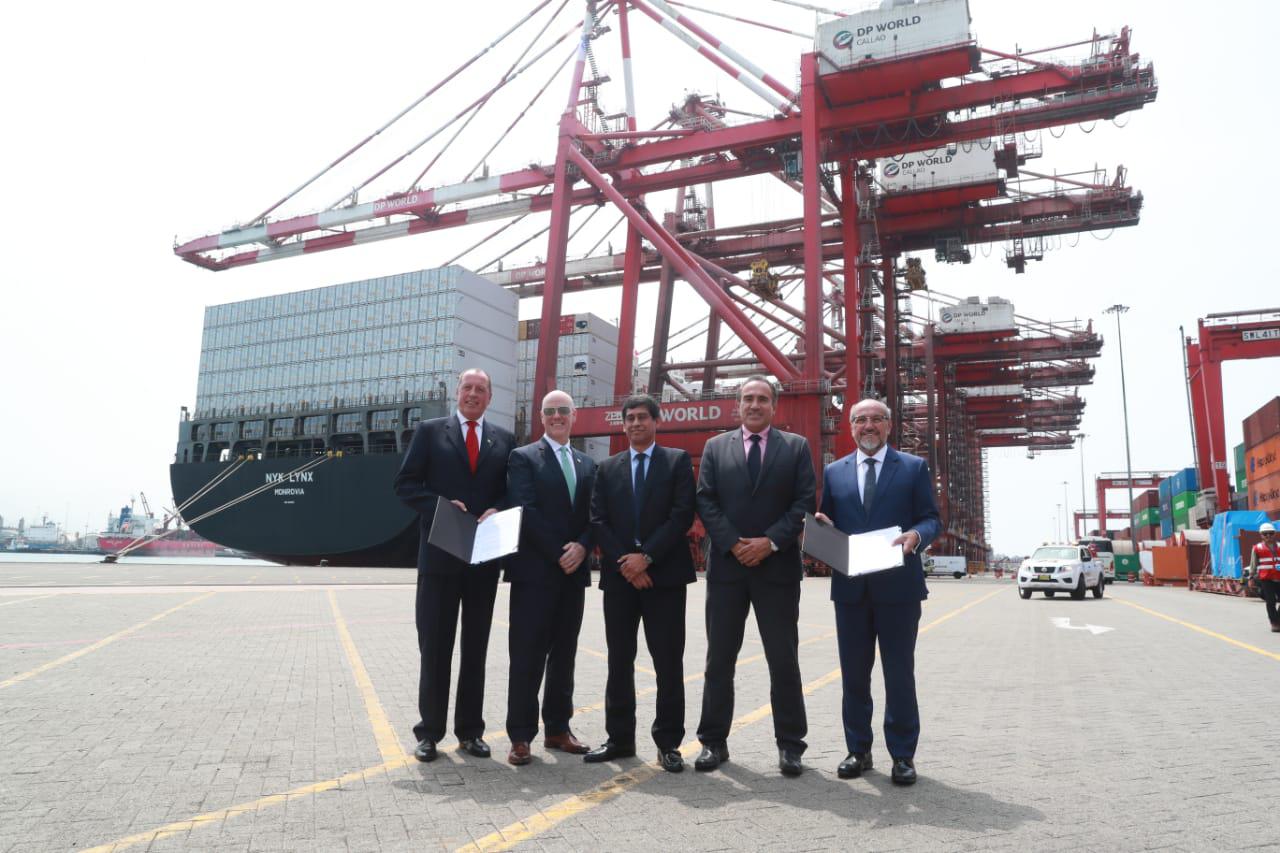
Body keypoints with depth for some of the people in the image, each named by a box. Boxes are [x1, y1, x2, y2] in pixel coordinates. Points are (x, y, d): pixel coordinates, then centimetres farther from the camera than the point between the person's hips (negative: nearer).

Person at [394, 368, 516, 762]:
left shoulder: (504, 439, 10)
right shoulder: (430, 431, 4)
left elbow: (512, 491, 10)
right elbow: (405, 483, 0)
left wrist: (497, 511, -11)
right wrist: (440, 505, -15)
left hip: (485, 555, 3)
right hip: (440, 553, -2)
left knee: (475, 647, 10)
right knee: (435, 645, 3)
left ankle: (470, 730, 20)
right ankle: (429, 732, 14)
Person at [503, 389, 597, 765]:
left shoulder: (587, 464, 16)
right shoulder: (523, 457, 0)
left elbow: (594, 516, 10)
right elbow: (525, 512, -11)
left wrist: (582, 546, -9)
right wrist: (558, 553, -14)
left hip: (574, 572, 5)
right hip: (535, 571, -5)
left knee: (564, 654, 10)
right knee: (527, 657, -2)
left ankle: (557, 729, 20)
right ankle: (521, 736, 5)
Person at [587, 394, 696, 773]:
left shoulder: (678, 461, 4)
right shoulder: (607, 468, 13)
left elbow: (682, 515, -6)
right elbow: (598, 520, 5)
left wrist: (646, 556, -13)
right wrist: (625, 561, -8)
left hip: (664, 573, -3)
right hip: (619, 574, 3)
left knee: (668, 662, 1)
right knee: (619, 661, 9)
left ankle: (668, 742, 11)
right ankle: (619, 738, 19)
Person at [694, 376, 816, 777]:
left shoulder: (796, 446, 7)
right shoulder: (716, 447, 10)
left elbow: (805, 502, -1)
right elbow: (705, 502, 3)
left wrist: (771, 541, -12)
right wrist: (733, 544, -10)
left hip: (778, 566, -1)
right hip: (727, 564, 1)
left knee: (784, 659, 5)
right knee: (719, 659, 6)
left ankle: (790, 744, 16)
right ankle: (714, 741, 16)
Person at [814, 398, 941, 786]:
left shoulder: (913, 467, 5)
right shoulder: (833, 471, 11)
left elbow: (932, 518, 2)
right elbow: (826, 524, 14)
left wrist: (916, 535, -19)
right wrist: (822, 526, -9)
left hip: (898, 585, -2)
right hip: (850, 587, 3)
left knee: (899, 673, 5)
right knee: (854, 673, 10)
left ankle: (902, 754, 17)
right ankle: (858, 750, 22)